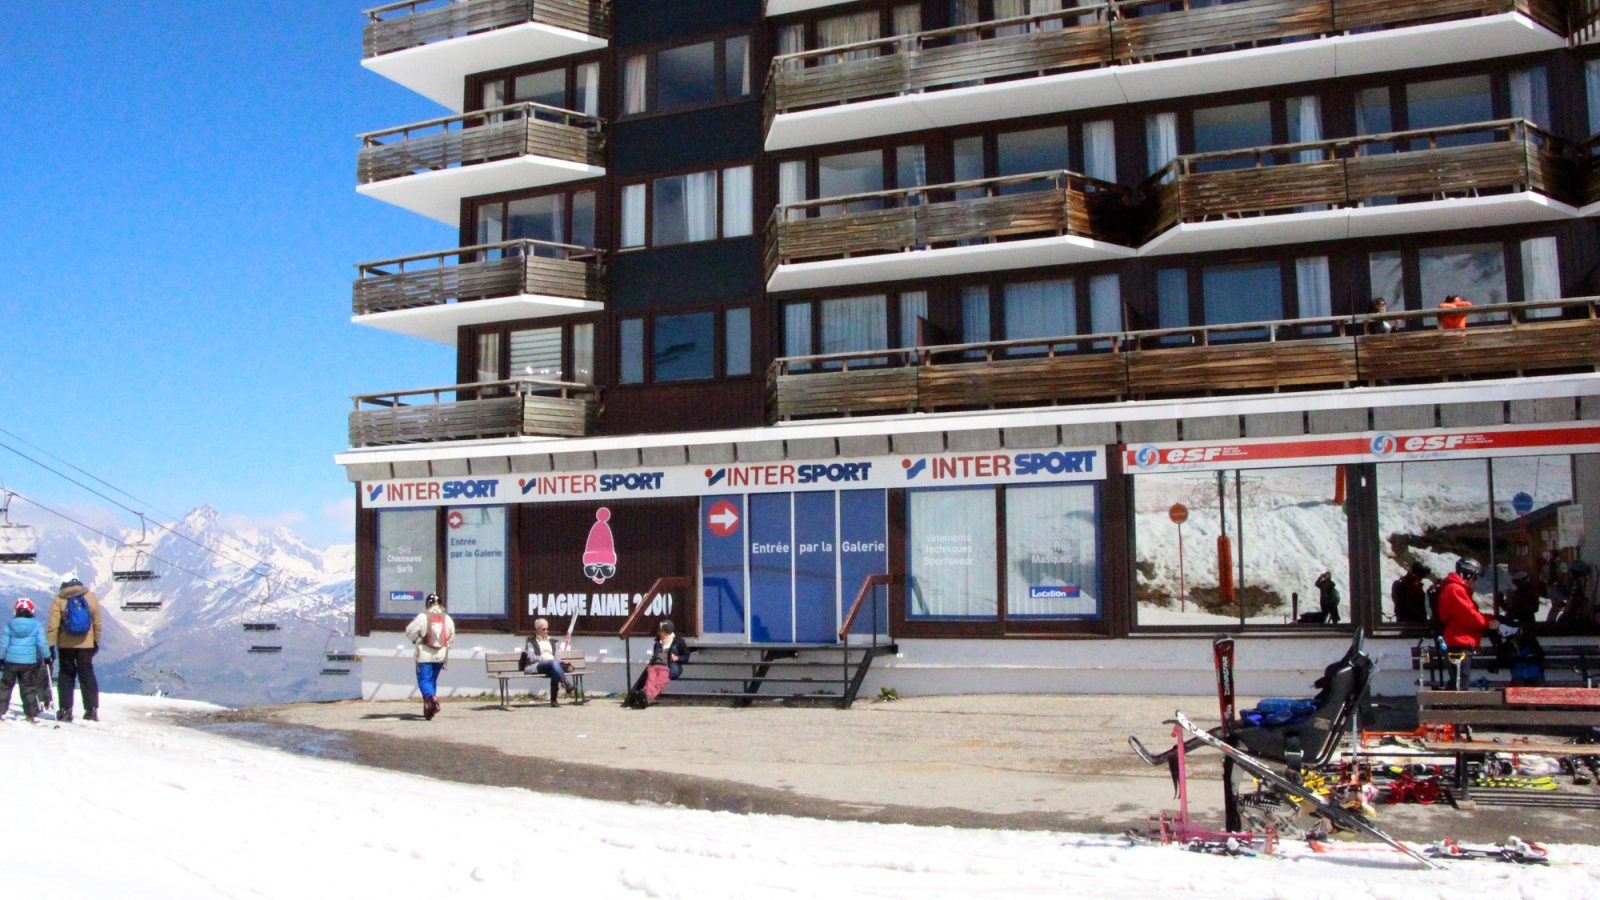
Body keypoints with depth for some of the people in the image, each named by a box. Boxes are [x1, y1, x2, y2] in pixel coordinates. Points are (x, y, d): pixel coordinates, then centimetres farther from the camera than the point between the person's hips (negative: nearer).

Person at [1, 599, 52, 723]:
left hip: (10, 661, 0)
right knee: (28, 688, 7)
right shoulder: (36, 625, -3)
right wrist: (47, 658, 5)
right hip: (29, 662, 0)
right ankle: (31, 714, 7)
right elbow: (42, 643, -4)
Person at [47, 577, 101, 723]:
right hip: (86, 644, 1)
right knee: (87, 675, 8)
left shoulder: (59, 599, -6)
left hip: (65, 645, -1)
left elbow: (53, 625, -9)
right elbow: (97, 623, 3)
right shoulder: (91, 597, -1)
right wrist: (96, 641, 13)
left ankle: (65, 710, 9)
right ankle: (91, 710, 4)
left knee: (66, 675, 12)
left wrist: (50, 645, -5)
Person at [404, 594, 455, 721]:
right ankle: (428, 709, 19)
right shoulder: (447, 619, 4)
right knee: (433, 679, 17)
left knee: (423, 680, -1)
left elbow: (410, 632, -3)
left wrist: (416, 640, 18)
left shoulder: (423, 617, -9)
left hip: (425, 655, -4)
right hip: (441, 655, 4)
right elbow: (451, 637, 10)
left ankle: (431, 699, -29)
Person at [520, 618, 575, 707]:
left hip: (553, 664, 4)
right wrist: (542, 658, -12)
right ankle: (567, 685, -50)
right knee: (553, 663, -37)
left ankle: (554, 699, -39)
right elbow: (530, 657, 2)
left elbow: (558, 656, 19)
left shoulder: (552, 642, 30)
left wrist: (556, 660, -4)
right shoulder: (531, 642, 17)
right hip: (536, 666, -3)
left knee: (555, 673, -35)